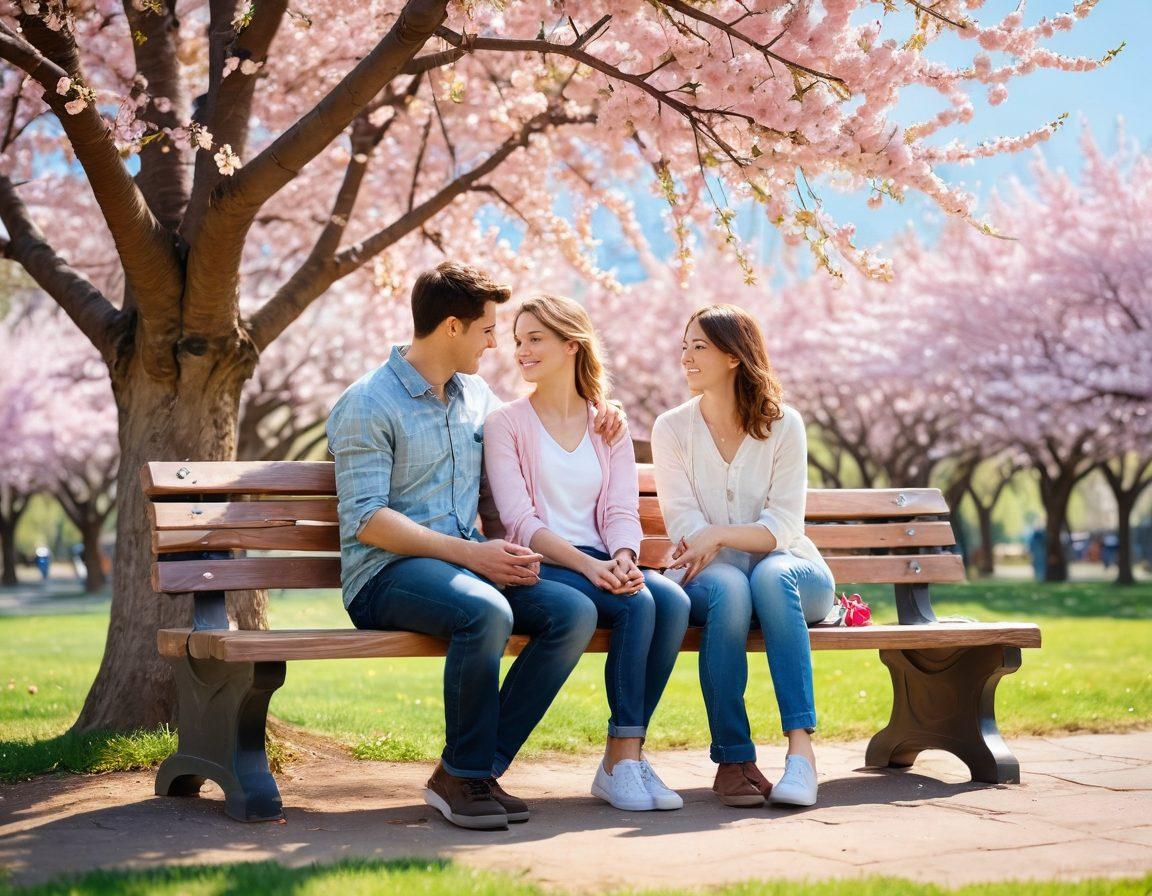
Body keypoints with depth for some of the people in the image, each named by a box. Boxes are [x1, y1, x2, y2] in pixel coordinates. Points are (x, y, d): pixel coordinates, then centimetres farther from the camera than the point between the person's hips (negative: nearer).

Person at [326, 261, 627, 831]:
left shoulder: (475, 395, 18)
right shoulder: (367, 405, -5)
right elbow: (367, 520, -13)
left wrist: (593, 418, 18)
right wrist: (470, 553, -21)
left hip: (465, 564, 7)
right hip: (387, 573, -7)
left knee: (574, 612, -19)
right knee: (486, 613, -37)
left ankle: (479, 769, -16)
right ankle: (462, 776, -18)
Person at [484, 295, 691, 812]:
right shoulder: (506, 424, 5)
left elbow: (622, 511, 6)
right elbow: (519, 521, -7)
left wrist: (623, 558, -17)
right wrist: (588, 565, -21)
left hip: (600, 563, 4)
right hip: (539, 567, -4)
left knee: (673, 600, -27)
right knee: (637, 604, -30)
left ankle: (622, 760, -21)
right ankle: (623, 761, -23)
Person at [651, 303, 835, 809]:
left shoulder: (783, 425, 0)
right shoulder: (672, 428, 4)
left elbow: (784, 526, -9)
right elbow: (684, 526, -5)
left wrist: (718, 534, -26)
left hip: (787, 569, 0)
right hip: (707, 578, 0)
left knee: (771, 575, -36)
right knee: (729, 588, -36)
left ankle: (801, 745, -41)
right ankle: (733, 758, -35)